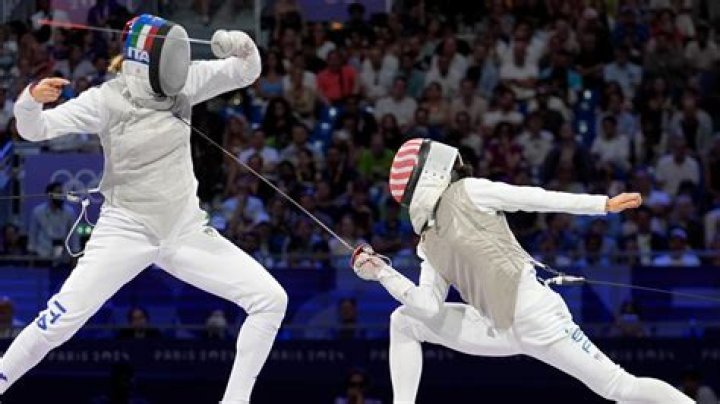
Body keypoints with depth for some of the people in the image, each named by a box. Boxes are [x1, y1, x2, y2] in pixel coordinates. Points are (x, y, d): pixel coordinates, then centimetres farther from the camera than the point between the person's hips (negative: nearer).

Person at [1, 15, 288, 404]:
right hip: (126, 230, -4)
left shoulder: (180, 81, -4)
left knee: (270, 300, -8)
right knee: (61, 322, -16)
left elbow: (247, 72, 2)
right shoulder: (106, 100, -16)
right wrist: (31, 99, -45)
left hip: (186, 230, 4)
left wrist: (241, 46, -22)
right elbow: (34, 129, -22)